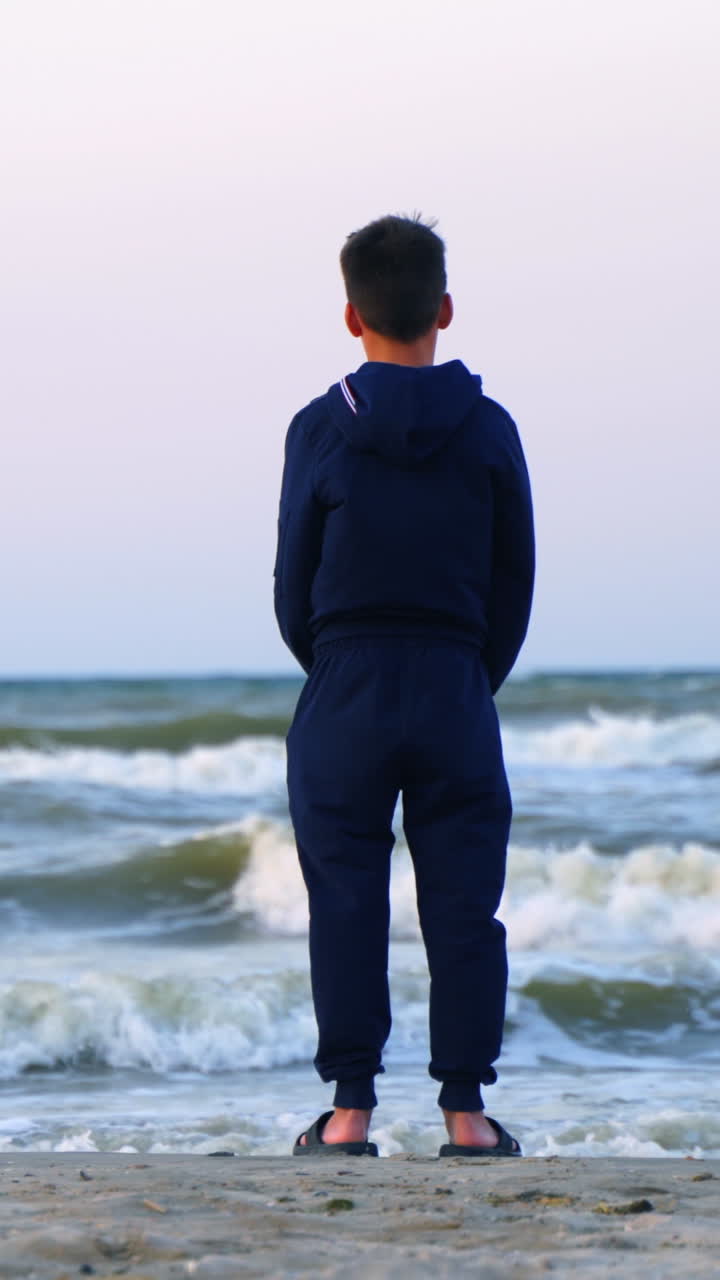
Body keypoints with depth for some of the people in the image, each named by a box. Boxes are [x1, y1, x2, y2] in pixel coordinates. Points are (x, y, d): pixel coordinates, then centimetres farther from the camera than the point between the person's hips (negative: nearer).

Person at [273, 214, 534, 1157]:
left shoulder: (320, 431, -4)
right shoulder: (489, 431, 0)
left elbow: (293, 583, 2)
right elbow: (516, 582, 5)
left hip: (344, 692, -1)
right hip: (455, 690, 1)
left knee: (346, 904, 3)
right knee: (462, 904, 4)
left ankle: (349, 1111, 3)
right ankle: (465, 1109, 3)